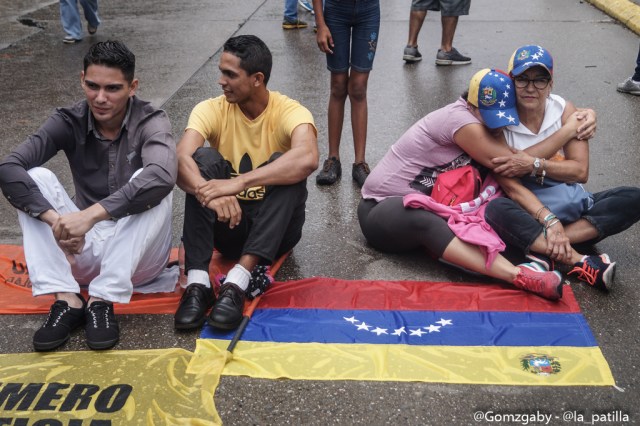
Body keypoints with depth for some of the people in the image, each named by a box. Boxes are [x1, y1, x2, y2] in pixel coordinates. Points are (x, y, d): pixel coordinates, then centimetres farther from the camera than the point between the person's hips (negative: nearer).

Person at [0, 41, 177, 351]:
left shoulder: (150, 122, -12)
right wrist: (55, 220, -35)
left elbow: (163, 176, -35)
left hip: (136, 255, -3)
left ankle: (101, 300, -27)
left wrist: (91, 214, -43)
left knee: (152, 189, -29)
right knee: (36, 178, -16)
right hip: (83, 250, 3)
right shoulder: (68, 122, -5)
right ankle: (66, 299, -24)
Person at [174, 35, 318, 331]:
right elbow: (181, 158, -25)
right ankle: (197, 282, -32)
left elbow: (308, 159, -37)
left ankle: (238, 281, -39)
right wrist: (208, 193, -47)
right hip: (227, 222, 2)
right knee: (204, 158, -23)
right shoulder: (211, 110, -7)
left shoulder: (289, 111, -14)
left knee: (285, 165, -29)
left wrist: (238, 182, -45)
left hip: (276, 227, -2)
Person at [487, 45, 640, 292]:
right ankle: (581, 263, -35)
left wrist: (535, 165, -21)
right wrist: (548, 219, -27)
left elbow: (581, 171, -6)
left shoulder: (564, 111, -1)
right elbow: (508, 185, -15)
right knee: (496, 210, -36)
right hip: (527, 211, -3)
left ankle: (543, 251, -28)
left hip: (571, 205, 4)